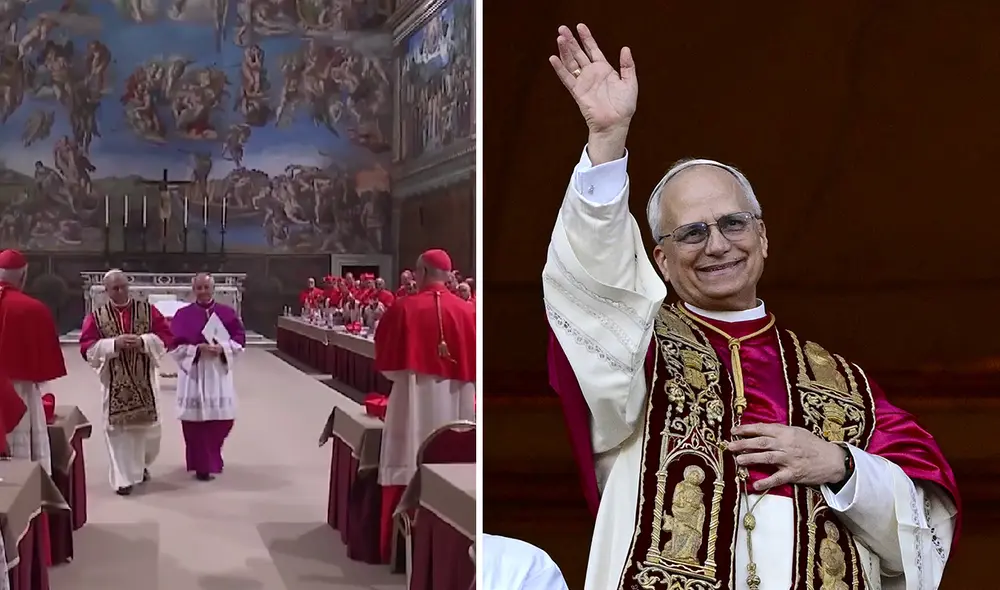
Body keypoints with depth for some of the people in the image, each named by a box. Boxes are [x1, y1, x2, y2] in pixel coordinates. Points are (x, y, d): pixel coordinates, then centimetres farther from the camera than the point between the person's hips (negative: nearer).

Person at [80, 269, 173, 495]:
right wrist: (113, 344, -20)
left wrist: (143, 341, -18)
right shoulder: (96, 316, 0)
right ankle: (123, 478, 7)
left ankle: (141, 465, 37)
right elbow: (86, 347, -6)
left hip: (144, 381, 1)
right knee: (118, 429, 0)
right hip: (115, 383, -1)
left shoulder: (147, 310, 2)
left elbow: (166, 336, -2)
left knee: (148, 427, 10)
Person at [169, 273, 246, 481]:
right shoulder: (183, 314, 0)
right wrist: (197, 349, -19)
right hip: (193, 372, -2)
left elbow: (239, 339, 2)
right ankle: (202, 464, 7)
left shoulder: (228, 313, 5)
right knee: (196, 420, -3)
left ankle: (211, 457, 31)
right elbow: (175, 345, -5)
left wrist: (222, 348, -16)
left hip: (219, 372, 2)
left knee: (222, 419, 5)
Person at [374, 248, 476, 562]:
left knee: (410, 468, 4)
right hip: (456, 403, 2)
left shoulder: (404, 308, -5)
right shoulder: (467, 311, 0)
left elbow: (386, 360, 1)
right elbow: (475, 363, 6)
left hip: (414, 400, -2)